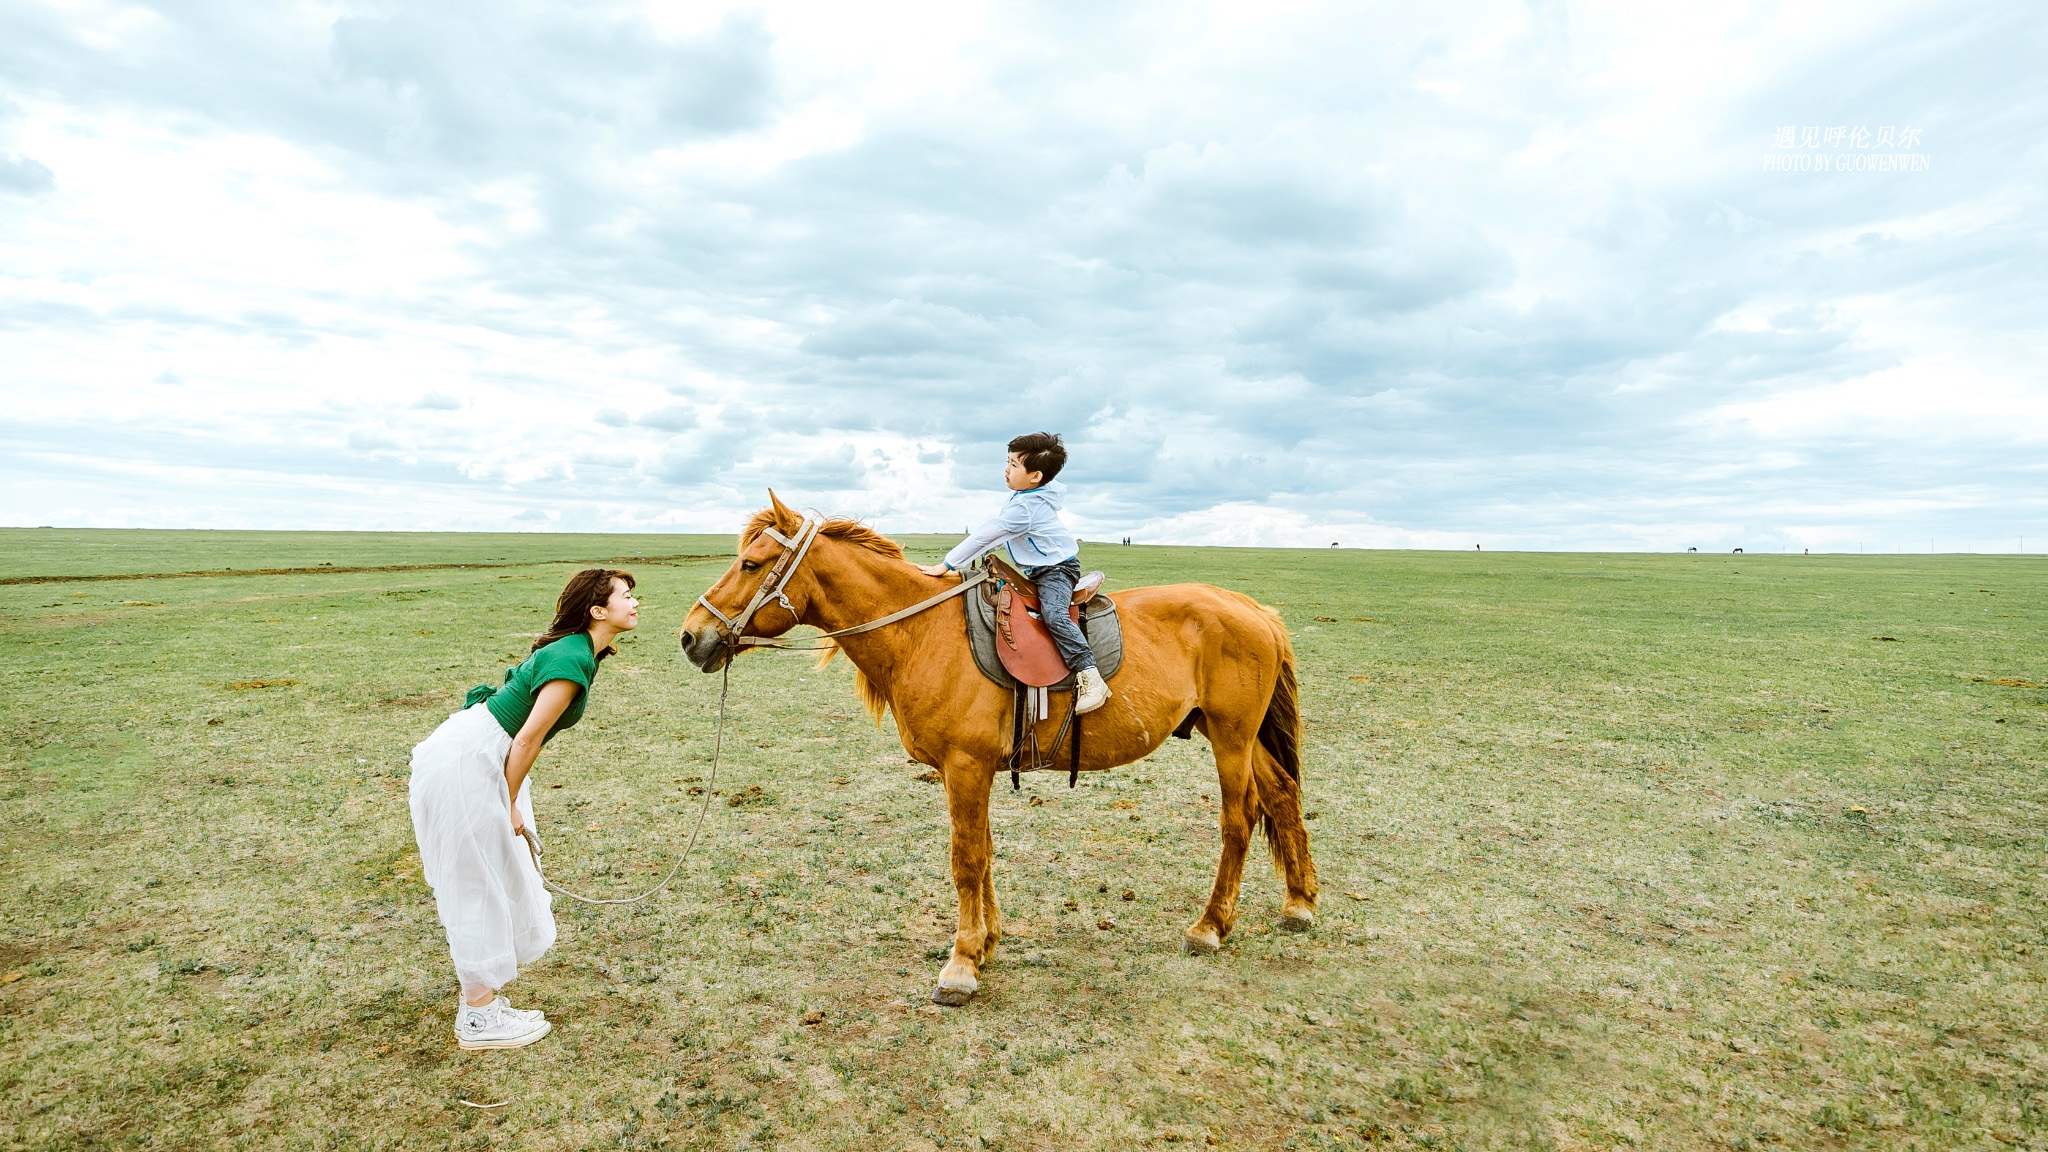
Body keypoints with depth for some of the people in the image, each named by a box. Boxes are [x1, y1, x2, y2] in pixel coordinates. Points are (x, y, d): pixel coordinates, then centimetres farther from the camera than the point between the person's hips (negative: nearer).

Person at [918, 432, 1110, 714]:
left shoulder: (1023, 508, -25)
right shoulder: (1028, 494, 5)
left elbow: (985, 535, -24)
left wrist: (946, 565, -22)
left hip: (1057, 567, -11)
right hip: (1034, 570, 11)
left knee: (1053, 614, -32)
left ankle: (1089, 678, -37)